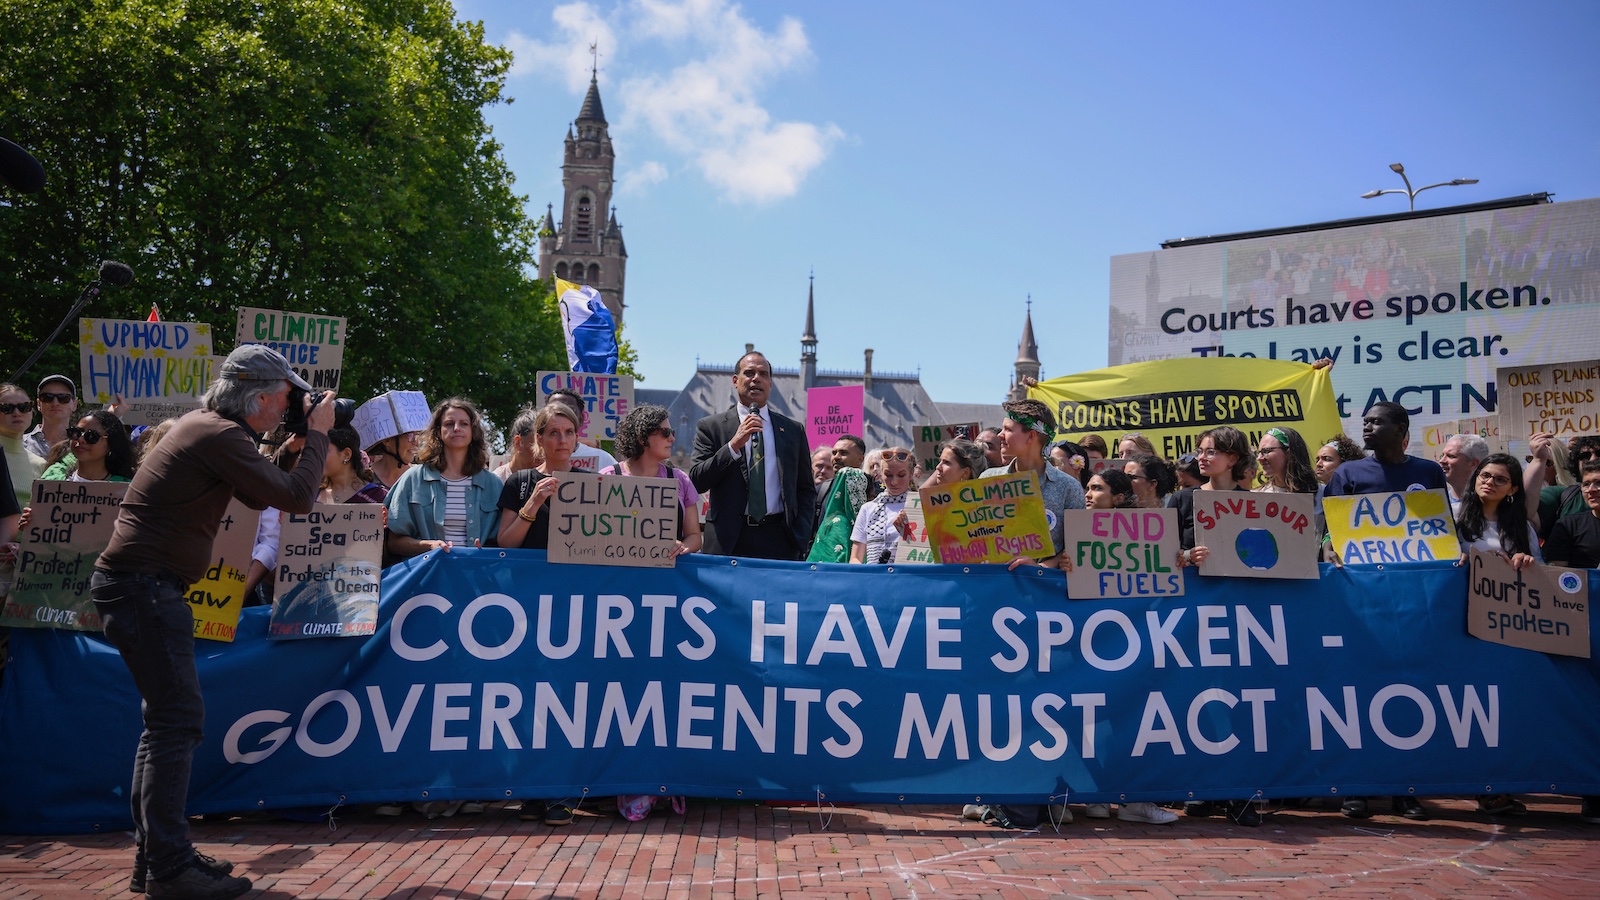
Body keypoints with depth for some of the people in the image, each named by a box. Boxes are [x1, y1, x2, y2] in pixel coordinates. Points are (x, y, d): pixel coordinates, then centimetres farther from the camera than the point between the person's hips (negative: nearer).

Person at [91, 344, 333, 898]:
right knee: (178, 718, -9)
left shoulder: (205, 425, 14)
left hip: (139, 582, 11)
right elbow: (299, 498, -20)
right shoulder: (221, 436, -16)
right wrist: (317, 434, -7)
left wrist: (297, 443, 15)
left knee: (168, 717, 16)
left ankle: (154, 854, 23)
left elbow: (258, 497, 22)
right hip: (144, 585, -11)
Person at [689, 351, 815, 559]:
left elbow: (806, 489, 16)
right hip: (729, 541, -1)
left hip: (779, 541, 2)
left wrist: (801, 536, 3)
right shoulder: (710, 427, 7)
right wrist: (734, 444, -12)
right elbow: (696, 482, -3)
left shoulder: (793, 430, 14)